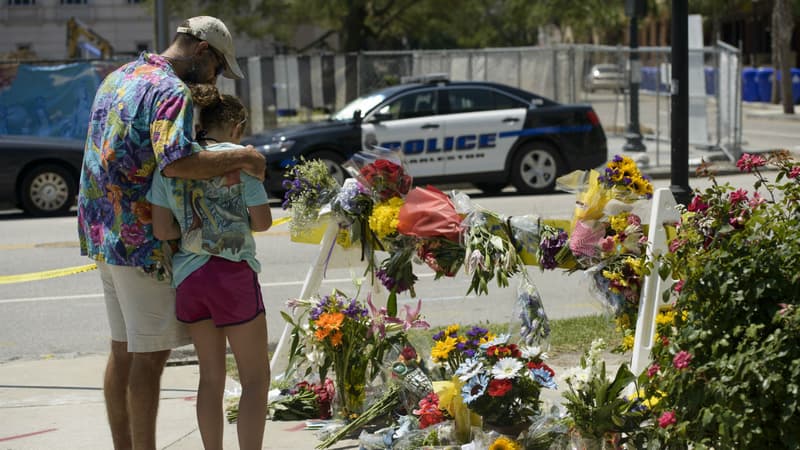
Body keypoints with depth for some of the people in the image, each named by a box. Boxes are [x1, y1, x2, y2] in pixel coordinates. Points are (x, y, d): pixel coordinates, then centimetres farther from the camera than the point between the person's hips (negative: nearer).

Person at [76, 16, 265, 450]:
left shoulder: (117, 78, 15)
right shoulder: (172, 92, -15)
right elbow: (177, 162, -31)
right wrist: (242, 157, -21)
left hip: (104, 234, 9)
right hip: (143, 242, -9)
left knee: (123, 350, 14)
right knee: (151, 354, -4)